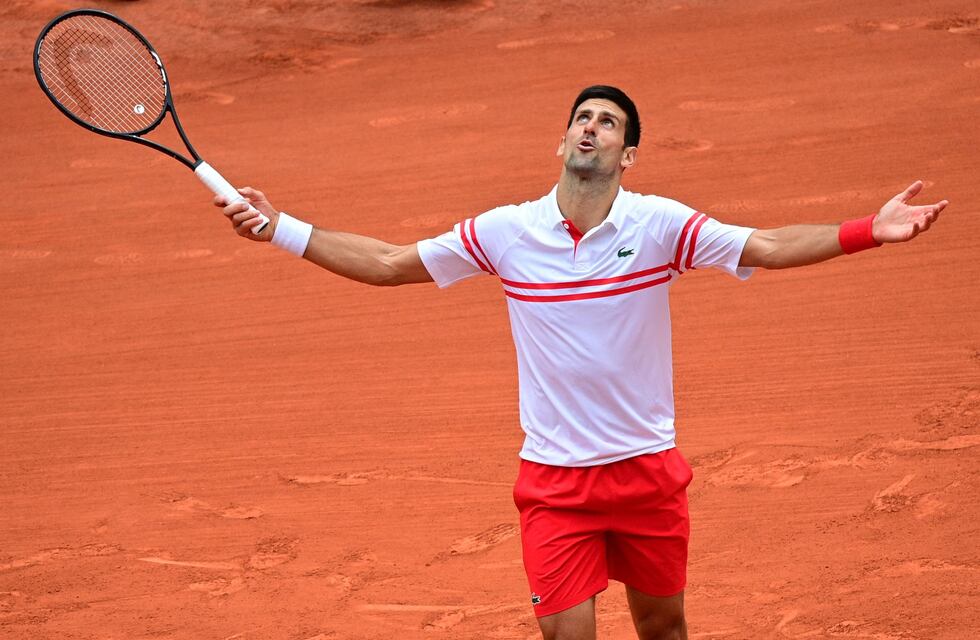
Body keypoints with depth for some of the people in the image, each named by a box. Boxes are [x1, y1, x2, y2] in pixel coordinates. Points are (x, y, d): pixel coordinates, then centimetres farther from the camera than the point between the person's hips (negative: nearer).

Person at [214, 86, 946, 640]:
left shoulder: (660, 225, -9)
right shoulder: (506, 231, -5)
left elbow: (767, 246, -17)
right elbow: (388, 264, 2)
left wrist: (868, 231, -31)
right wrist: (279, 229, -3)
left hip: (647, 469, 0)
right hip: (554, 478, 0)